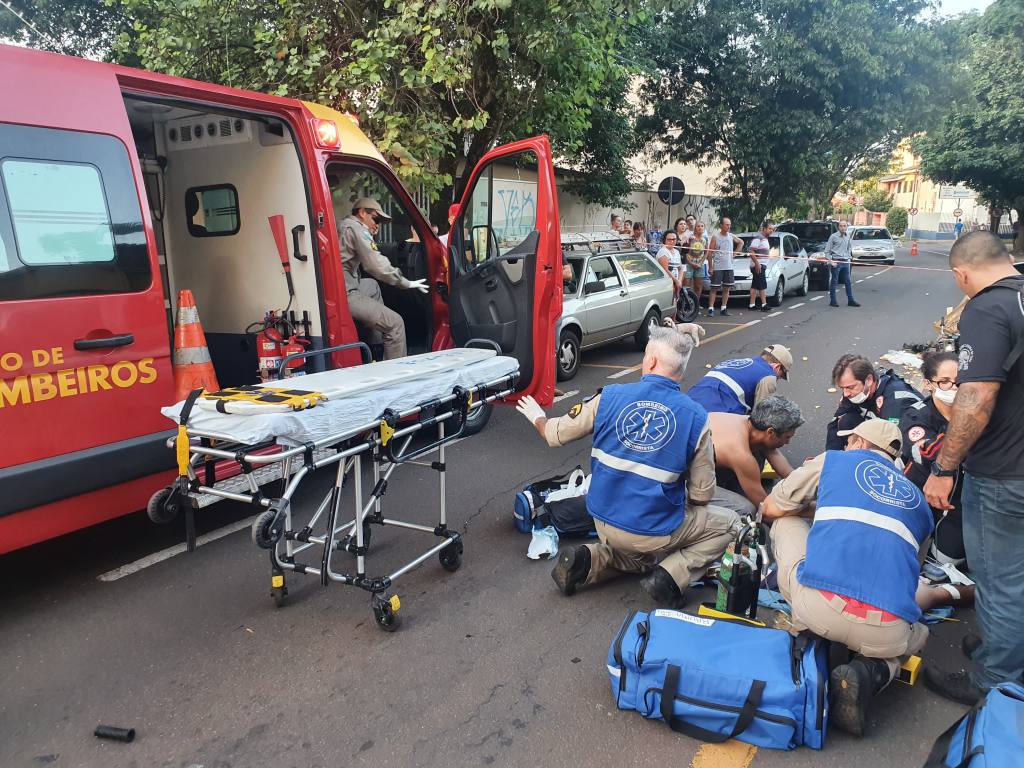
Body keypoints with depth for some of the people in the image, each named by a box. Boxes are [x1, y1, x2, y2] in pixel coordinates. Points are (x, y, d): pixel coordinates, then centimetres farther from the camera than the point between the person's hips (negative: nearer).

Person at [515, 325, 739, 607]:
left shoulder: (609, 398, -7)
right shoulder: (696, 418, -11)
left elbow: (555, 434, 6)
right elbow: (702, 495, -5)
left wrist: (537, 417, 28)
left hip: (605, 523, 4)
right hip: (656, 532, -4)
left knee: (638, 555, 35)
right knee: (728, 523, 18)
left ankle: (588, 560, 6)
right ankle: (671, 576, -2)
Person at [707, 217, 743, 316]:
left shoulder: (731, 236, 8)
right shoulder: (715, 236, -6)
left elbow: (741, 242, 27)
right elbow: (710, 252, -7)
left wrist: (735, 252, 12)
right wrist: (710, 267, -12)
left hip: (729, 267, 5)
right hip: (717, 267, -5)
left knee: (727, 288, 8)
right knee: (714, 289, -4)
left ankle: (724, 308, 15)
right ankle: (711, 309, -4)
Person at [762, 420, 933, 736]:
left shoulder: (834, 461, 19)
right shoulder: (917, 498, 28)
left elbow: (770, 509, 25)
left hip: (818, 607, -1)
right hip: (886, 634, 1)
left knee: (786, 522, 27)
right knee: (918, 633, 40)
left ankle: (804, 629, 13)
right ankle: (872, 672, 5)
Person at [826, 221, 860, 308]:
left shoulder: (848, 237, 13)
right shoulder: (833, 236, -5)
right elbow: (827, 250, -6)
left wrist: (848, 258, 14)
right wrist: (830, 261, -14)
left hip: (845, 262, 6)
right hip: (836, 262, -6)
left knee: (848, 282, 6)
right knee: (834, 282, -1)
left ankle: (850, 300, 10)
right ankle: (833, 301, 5)